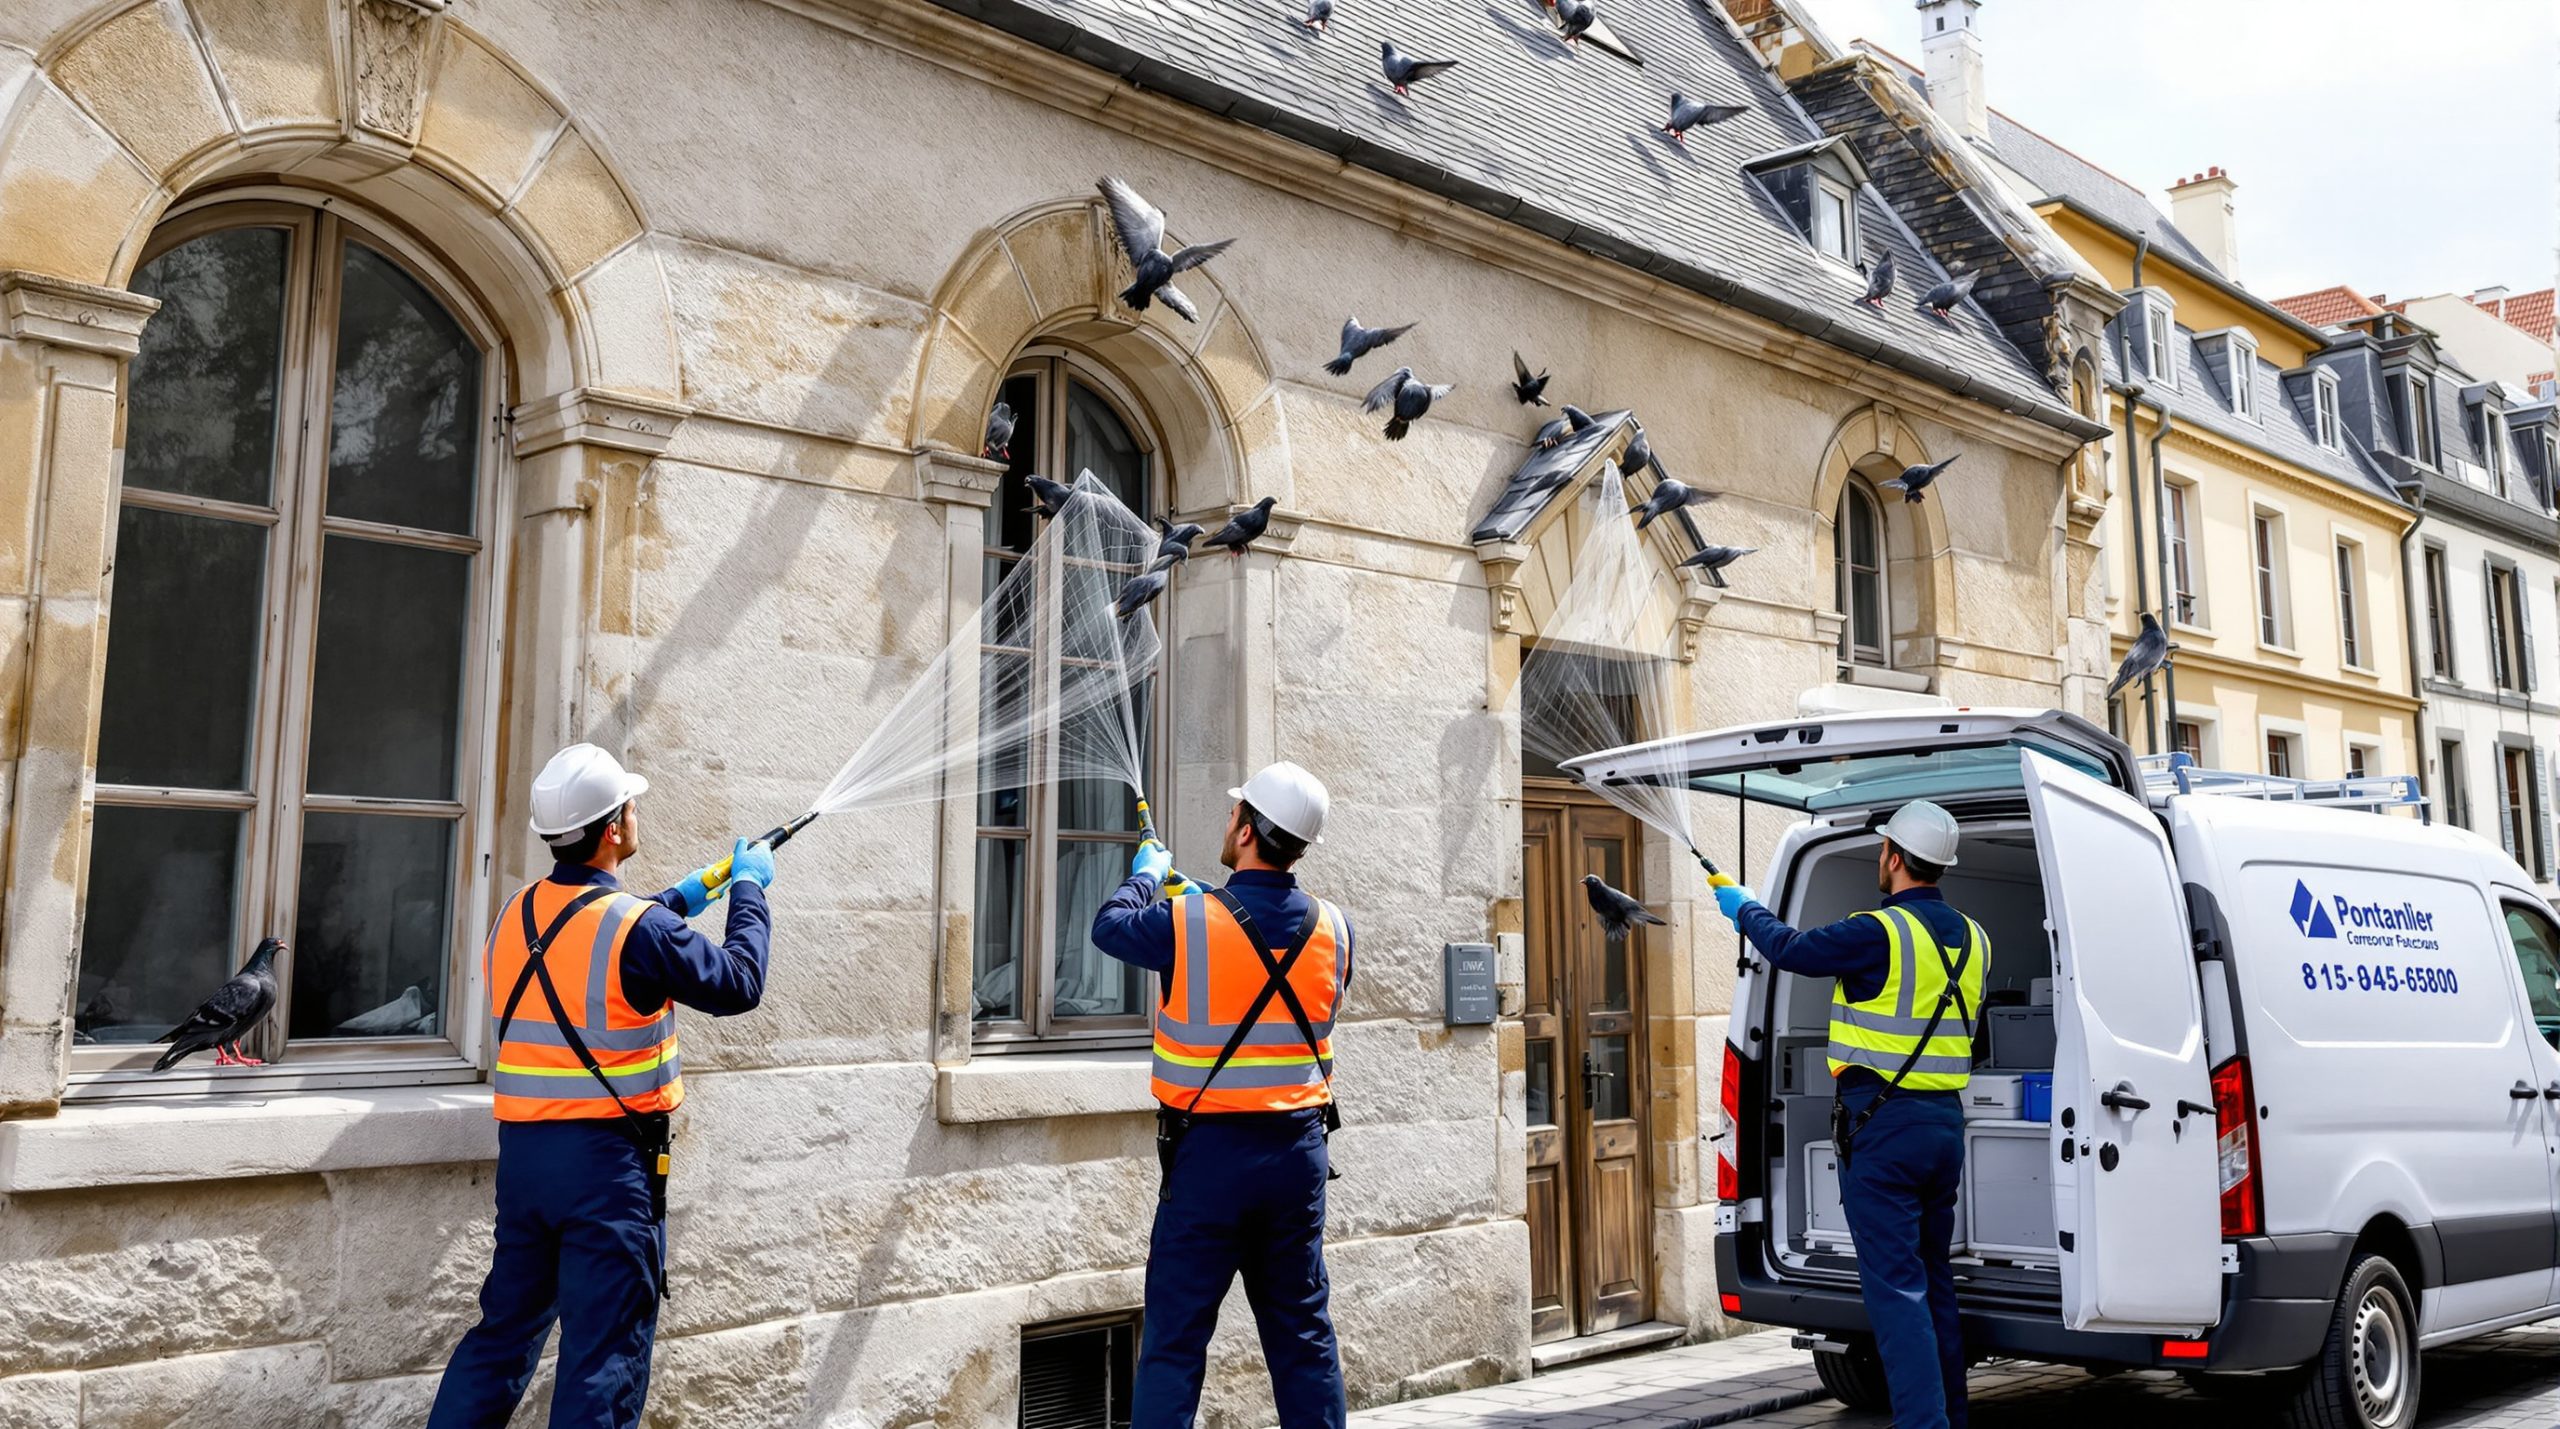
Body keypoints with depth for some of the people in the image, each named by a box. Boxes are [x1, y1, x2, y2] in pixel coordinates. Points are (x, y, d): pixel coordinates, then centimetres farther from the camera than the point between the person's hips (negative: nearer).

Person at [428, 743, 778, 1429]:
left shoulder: (517, 915, 5)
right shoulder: (638, 928, -16)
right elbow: (738, 986, -6)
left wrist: (679, 900, 25)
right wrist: (749, 892, 7)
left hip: (523, 1152, 7)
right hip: (608, 1162, -7)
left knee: (504, 1332, 19)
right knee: (604, 1359, 1)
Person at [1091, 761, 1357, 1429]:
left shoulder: (1187, 924, -14)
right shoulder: (1333, 927, -3)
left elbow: (1110, 926, 5)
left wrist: (1145, 875, 26)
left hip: (1209, 1153, -4)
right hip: (1300, 1149, 4)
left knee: (1174, 1339, 4)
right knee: (1303, 1333, 15)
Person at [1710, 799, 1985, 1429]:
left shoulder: (1880, 933, -17)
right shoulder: (1971, 939, 8)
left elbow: (1791, 949, -5)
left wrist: (1744, 909, 15)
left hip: (1882, 1125, -8)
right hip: (1946, 1121, 8)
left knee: (1895, 1285, -6)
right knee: (1932, 1277, 18)